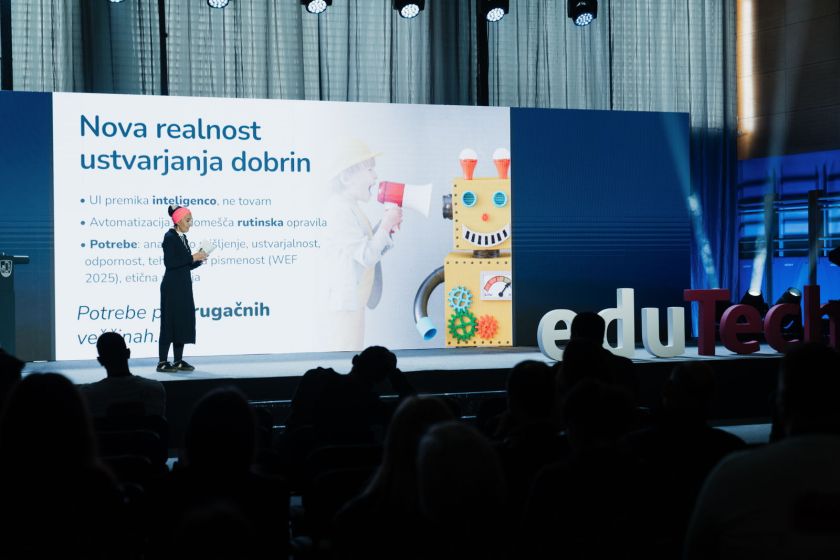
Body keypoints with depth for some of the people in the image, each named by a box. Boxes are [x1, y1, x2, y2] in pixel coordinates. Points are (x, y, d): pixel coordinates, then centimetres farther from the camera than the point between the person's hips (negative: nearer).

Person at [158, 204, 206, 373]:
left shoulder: (182, 237, 13)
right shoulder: (170, 237, -11)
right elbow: (170, 263, -21)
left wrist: (198, 260, 0)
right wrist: (192, 257, -18)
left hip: (183, 286, 8)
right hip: (172, 287, -8)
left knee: (183, 321, 8)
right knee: (170, 322, -6)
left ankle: (178, 361, 13)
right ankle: (162, 362, -1)